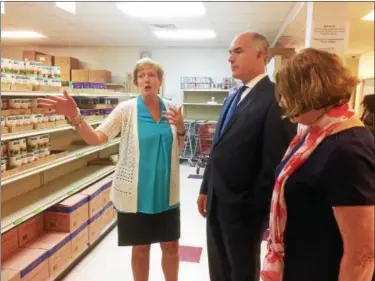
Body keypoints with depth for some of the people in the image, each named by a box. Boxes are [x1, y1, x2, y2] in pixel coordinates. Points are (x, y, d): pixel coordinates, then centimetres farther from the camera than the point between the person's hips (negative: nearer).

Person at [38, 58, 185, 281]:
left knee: (171, 246, 13)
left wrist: (181, 128, -11)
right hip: (136, 192, -2)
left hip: (166, 191, 3)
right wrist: (75, 116, -31)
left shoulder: (171, 109, 1)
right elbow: (96, 138, -14)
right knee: (140, 248, 11)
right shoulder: (126, 109, -8)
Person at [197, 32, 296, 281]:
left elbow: (275, 162, -20)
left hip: (244, 206, -8)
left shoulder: (275, 98, -17)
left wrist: (258, 206, -16)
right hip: (217, 202, 8)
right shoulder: (233, 98, 12)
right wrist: (206, 188, 15)